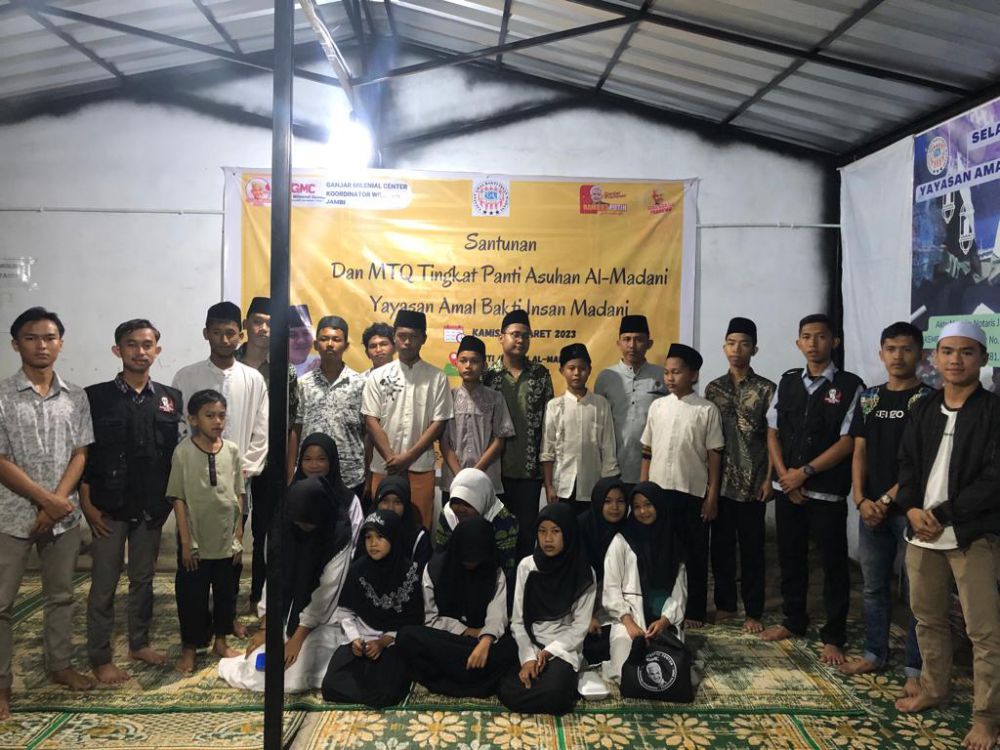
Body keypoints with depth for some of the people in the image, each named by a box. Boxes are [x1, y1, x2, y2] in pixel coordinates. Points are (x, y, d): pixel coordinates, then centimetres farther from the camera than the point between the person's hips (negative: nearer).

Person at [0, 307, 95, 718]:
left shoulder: (76, 397, 4)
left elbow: (80, 454, 2)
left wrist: (56, 503, -11)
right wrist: (47, 501, -14)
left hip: (63, 514, 3)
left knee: (61, 595, 15)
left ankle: (60, 664, 30)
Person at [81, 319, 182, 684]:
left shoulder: (171, 398, 5)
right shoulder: (96, 396, -4)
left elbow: (177, 452, 7)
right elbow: (82, 453, -4)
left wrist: (169, 501, 3)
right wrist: (87, 503, -8)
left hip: (153, 508, 3)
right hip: (109, 508, -3)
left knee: (143, 578, 15)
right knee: (104, 584, 5)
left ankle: (139, 643, 30)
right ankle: (100, 657, 17)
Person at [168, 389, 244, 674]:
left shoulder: (231, 450, -1)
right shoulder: (183, 452, -10)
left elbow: (238, 495, 5)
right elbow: (178, 499, -8)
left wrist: (239, 535, 4)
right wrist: (186, 541, -10)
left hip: (226, 540, 3)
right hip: (196, 541, -3)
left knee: (225, 592, 15)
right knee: (191, 595, 7)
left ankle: (220, 639, 33)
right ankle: (189, 647, 24)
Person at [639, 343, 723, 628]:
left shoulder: (707, 410, -4)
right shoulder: (657, 406, 5)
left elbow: (714, 455, -3)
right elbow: (647, 451, 8)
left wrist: (712, 496, -6)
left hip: (693, 492, -2)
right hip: (658, 490, 3)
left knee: (694, 554, 7)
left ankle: (694, 611, 20)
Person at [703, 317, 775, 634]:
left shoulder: (765, 389, -2)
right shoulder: (713, 388, 6)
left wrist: (769, 479, -8)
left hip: (752, 483, -3)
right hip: (720, 481, 3)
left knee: (752, 549, 6)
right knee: (721, 545, 10)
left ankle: (753, 611, 17)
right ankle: (725, 604, 25)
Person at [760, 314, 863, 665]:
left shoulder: (850, 386, -7)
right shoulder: (787, 382, 7)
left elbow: (848, 441, -11)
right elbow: (773, 432, 8)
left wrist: (804, 472, -12)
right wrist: (785, 475, -4)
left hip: (827, 491, -4)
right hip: (787, 488, 4)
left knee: (834, 564, 5)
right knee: (790, 557, 15)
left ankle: (833, 636, 19)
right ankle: (793, 620, 33)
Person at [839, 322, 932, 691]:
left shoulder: (927, 399, -6)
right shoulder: (869, 399, 10)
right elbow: (860, 453, 9)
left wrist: (887, 499, -12)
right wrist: (861, 500, -3)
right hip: (871, 508, 5)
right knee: (874, 586, 14)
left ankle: (915, 667, 13)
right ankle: (875, 653, 28)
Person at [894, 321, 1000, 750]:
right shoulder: (922, 410, 11)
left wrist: (942, 515, -13)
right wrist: (912, 509, -7)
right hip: (922, 532, 5)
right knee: (928, 618, 16)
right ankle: (933, 689, 34)